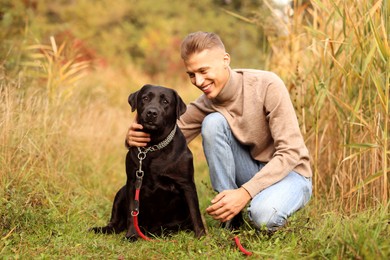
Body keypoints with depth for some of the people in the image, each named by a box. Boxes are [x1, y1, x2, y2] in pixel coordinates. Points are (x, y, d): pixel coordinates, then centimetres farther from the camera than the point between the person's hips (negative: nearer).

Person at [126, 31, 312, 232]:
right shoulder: (205, 104, -8)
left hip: (289, 172, -4)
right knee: (213, 122, -23)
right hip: (251, 170, 5)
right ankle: (232, 217, -15)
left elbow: (290, 152, -24)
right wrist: (135, 138, -32)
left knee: (264, 216, -39)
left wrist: (245, 192, -34)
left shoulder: (267, 85, -22)